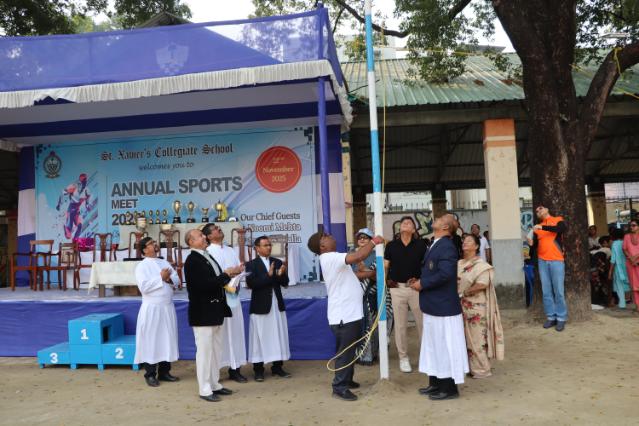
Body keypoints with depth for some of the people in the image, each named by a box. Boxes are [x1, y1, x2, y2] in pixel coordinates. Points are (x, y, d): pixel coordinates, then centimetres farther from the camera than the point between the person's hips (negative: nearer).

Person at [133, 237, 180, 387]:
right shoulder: (142, 266, -6)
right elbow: (143, 287, -18)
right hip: (152, 308, -6)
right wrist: (161, 278, -16)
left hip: (168, 307, 6)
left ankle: (164, 372, 21)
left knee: (168, 339, 10)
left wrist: (169, 279, -12)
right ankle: (150, 374, 13)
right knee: (151, 340, 1)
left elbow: (177, 280, 8)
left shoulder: (165, 263, 11)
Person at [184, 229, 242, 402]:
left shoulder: (208, 256, 13)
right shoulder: (192, 261, -16)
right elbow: (205, 284, -24)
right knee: (204, 351, 0)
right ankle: (205, 389, 11)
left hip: (215, 311, 9)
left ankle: (214, 384, 27)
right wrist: (226, 274, -15)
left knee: (216, 350, 16)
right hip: (203, 313, -9)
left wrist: (230, 274, -1)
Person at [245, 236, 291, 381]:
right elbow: (251, 284, -17)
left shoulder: (278, 262, 9)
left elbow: (285, 283, 5)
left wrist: (281, 274, -16)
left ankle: (277, 367, 19)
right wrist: (268, 275, -23)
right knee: (260, 337, 2)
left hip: (277, 305, 4)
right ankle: (258, 369, 12)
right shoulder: (251, 264, -4)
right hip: (260, 306, -4)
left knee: (279, 336, 8)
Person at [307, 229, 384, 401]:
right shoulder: (330, 258, -19)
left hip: (349, 312, 11)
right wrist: (373, 242, -16)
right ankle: (339, 387, 6)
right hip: (344, 315, -11)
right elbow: (357, 256, -29)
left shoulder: (333, 258, 16)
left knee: (349, 350, 20)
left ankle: (346, 380, 33)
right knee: (345, 351, -3)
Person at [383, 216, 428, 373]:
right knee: (400, 325, 8)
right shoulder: (391, 245, 4)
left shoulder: (421, 244, 0)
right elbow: (385, 266, 6)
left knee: (422, 322, 6)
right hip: (397, 288, 1)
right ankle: (403, 357, 20)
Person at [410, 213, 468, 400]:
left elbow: (445, 274, -29)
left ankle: (449, 388, 14)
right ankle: (436, 383, 31)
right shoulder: (437, 245, 12)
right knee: (434, 345, 18)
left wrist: (422, 284, -19)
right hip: (433, 305, 10)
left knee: (446, 346, 2)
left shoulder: (446, 246, -19)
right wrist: (420, 281, 3)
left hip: (442, 306, -10)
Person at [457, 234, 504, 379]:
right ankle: (468, 366, 24)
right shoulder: (459, 264, 10)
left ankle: (482, 369, 12)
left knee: (476, 338, 0)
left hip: (475, 307, -7)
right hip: (461, 306, 7)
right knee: (464, 338, 13)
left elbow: (482, 284, -22)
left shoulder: (480, 265, -10)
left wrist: (464, 293, -18)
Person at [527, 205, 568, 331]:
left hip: (556, 260, -4)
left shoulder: (557, 220, 4)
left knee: (558, 291, -2)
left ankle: (561, 318, 6)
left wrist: (542, 227, -23)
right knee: (546, 291, 4)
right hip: (542, 261, 4)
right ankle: (551, 317, 11)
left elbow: (562, 229, -19)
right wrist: (531, 243, -7)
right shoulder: (537, 227, 14)